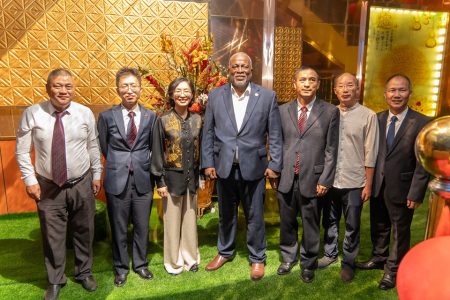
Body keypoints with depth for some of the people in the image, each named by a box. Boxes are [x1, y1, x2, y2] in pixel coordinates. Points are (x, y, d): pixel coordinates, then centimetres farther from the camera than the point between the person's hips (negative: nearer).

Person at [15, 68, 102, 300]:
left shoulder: (85, 113, -5)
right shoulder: (32, 113, -8)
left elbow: (93, 147, 2)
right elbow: (22, 151, -2)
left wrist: (97, 174, 4)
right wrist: (30, 180, -7)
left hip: (82, 185, 1)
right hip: (48, 187, -1)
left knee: (84, 232, 16)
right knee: (52, 237, 13)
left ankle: (84, 272, 40)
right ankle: (55, 280, 37)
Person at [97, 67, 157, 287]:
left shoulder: (151, 116, 0)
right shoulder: (107, 116, -2)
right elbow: (103, 147, 9)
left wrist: (142, 163, 6)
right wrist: (117, 164, 12)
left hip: (143, 180, 1)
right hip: (117, 180, 0)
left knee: (142, 227, 13)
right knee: (119, 229, 12)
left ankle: (140, 264, 35)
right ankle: (121, 268, 33)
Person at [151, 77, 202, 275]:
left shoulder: (197, 120, 2)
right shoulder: (163, 120, -8)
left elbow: (200, 149, 8)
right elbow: (157, 153, -6)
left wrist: (200, 175, 7)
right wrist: (160, 182, -8)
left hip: (191, 177, 3)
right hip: (172, 177, -3)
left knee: (190, 219, 14)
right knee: (173, 220, 9)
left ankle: (190, 258, 31)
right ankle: (174, 262, 27)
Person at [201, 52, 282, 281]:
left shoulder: (267, 97, -2)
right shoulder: (215, 96, 2)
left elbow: (275, 134, -1)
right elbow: (208, 132, 3)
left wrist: (274, 164, -5)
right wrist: (208, 163, -1)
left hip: (254, 167, -1)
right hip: (223, 167, 2)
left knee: (255, 216, 11)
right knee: (226, 214, 19)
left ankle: (257, 258, 32)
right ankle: (225, 251, 40)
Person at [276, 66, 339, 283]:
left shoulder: (330, 112, -1)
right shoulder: (283, 110, 5)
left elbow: (331, 149, -3)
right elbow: (278, 143, 7)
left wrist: (325, 180, -8)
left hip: (313, 179, -2)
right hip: (286, 178, 2)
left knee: (311, 225, 12)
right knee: (287, 223, 16)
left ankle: (308, 264, 34)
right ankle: (288, 258, 38)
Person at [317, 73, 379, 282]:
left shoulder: (368, 116, -6)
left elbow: (370, 154, -6)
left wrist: (368, 184, -5)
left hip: (354, 182, -3)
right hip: (330, 180, 3)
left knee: (352, 226, 12)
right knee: (329, 222, 17)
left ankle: (348, 262, 30)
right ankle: (330, 254, 37)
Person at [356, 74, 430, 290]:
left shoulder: (422, 123, -11)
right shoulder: (378, 119, 1)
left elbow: (423, 163, -12)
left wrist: (415, 193, -14)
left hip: (401, 187, -4)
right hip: (377, 185, 4)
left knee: (400, 230, 14)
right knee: (378, 226, 21)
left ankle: (393, 269, 33)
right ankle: (378, 258, 44)